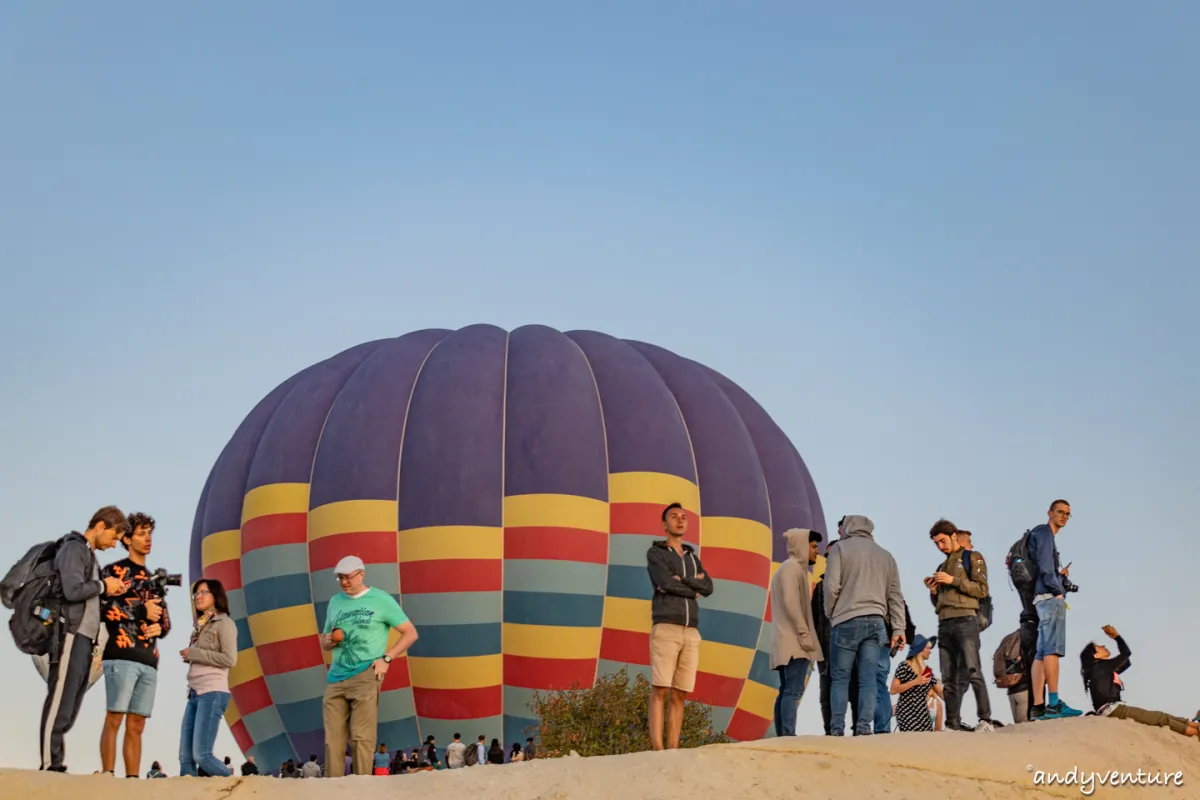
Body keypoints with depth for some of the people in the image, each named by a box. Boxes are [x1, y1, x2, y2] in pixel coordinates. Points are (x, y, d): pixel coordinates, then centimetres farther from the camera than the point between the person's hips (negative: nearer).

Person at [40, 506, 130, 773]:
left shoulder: (89, 553, 22)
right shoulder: (73, 548, -6)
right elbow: (73, 591, -19)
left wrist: (109, 591, 7)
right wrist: (103, 585, -5)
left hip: (84, 638, 9)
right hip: (71, 636, -9)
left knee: (70, 709, 7)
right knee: (60, 704, -9)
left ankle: (56, 764, 7)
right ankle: (49, 765, -10)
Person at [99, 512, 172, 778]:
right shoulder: (115, 570, 6)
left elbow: (165, 621, 25)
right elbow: (102, 607, -9)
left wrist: (159, 627, 1)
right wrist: (142, 611, -12)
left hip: (149, 660, 6)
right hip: (121, 656, -6)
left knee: (136, 725, 3)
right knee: (115, 717, -11)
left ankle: (133, 779, 2)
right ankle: (107, 776, -14)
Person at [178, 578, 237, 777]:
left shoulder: (224, 623, 0)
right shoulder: (200, 626, 23)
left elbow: (230, 659, -11)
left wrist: (194, 653, -9)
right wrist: (189, 656, 5)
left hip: (213, 693, -8)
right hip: (195, 694, 8)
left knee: (202, 755, -15)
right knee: (185, 758, -1)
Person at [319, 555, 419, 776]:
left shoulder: (381, 600, 2)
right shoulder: (335, 602, 16)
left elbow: (410, 633, 3)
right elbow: (324, 643, 25)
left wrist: (386, 658, -8)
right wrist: (329, 641, 0)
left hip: (365, 675, -5)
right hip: (336, 677, 5)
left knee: (361, 738, -10)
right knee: (332, 740, 0)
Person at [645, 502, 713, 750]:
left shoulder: (693, 558, 23)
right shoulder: (655, 553, 6)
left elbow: (708, 588, 5)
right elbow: (666, 583, -13)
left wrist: (680, 580, -8)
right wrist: (693, 589, 1)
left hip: (691, 633, 6)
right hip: (665, 629, -6)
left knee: (679, 695, 1)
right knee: (660, 691, -12)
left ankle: (673, 752, 0)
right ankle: (658, 752, -17)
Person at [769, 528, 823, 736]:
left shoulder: (789, 568, 24)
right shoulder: (792, 567, -7)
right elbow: (790, 602, -17)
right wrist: (805, 633, -18)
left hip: (786, 641, 10)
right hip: (794, 640, -10)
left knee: (785, 691, 5)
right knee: (793, 690, -16)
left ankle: (782, 737, 2)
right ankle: (789, 736, -24)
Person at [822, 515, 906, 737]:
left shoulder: (841, 548, 5)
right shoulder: (885, 555, 20)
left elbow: (831, 587, -6)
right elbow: (895, 596, 14)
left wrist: (830, 614, 8)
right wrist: (898, 629, 10)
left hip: (847, 621, -3)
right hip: (876, 622, 4)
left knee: (840, 679, 0)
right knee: (868, 679, 0)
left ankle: (837, 730, -6)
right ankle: (865, 727, -8)